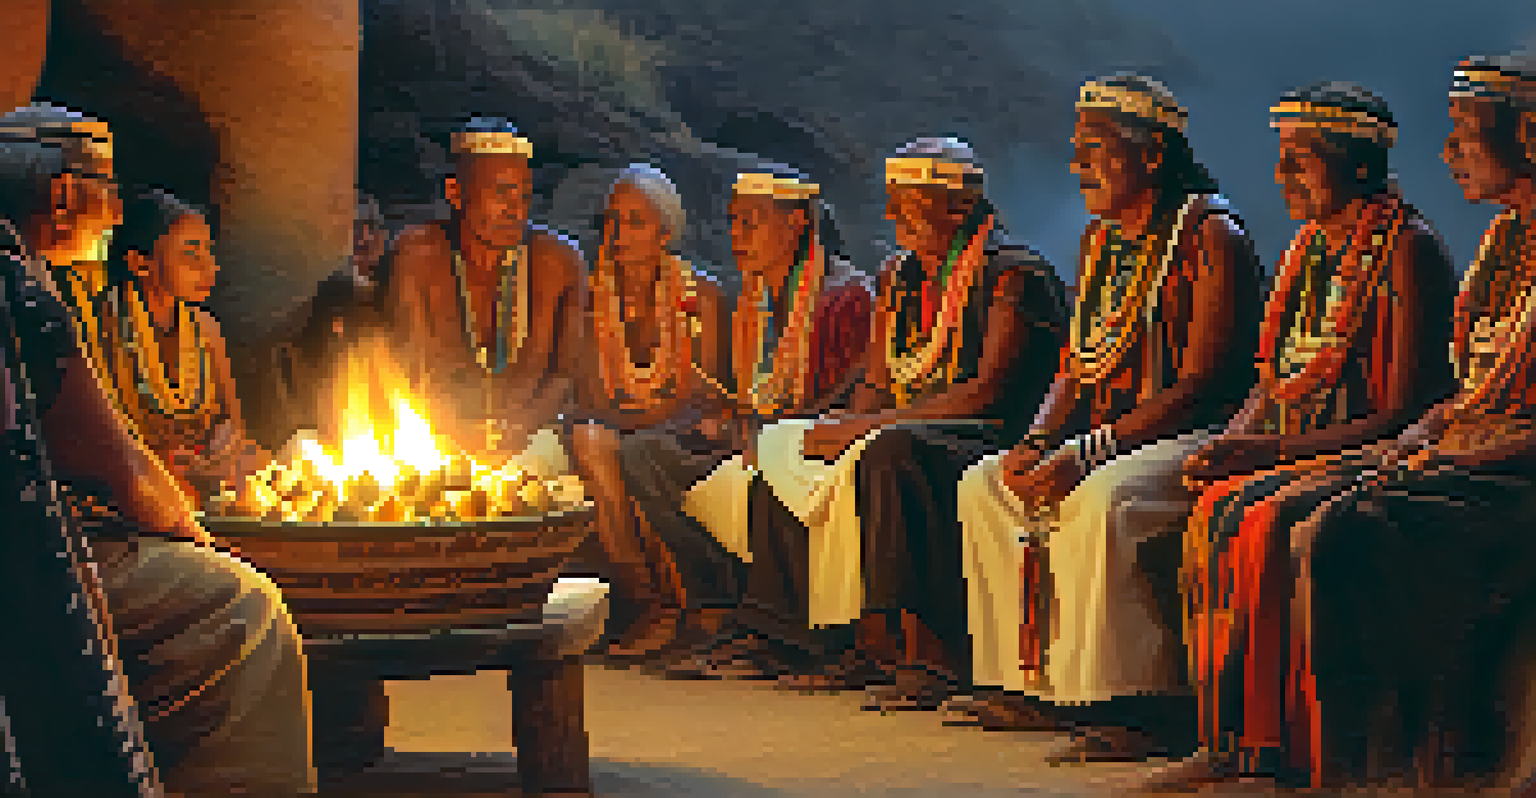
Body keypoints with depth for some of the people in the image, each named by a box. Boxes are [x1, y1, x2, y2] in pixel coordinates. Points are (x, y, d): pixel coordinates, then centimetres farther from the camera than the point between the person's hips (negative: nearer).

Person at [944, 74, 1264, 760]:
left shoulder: (1211, 235, -12)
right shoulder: (1101, 239, 15)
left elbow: (1199, 387, -19)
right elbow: (1077, 365, 17)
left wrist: (1086, 452, -25)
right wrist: (1039, 440, -4)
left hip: (1197, 438, -10)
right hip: (1107, 439, 10)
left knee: (1101, 499, -35)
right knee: (984, 485, 0)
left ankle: (1126, 708, -29)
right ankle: (1033, 686, 0)